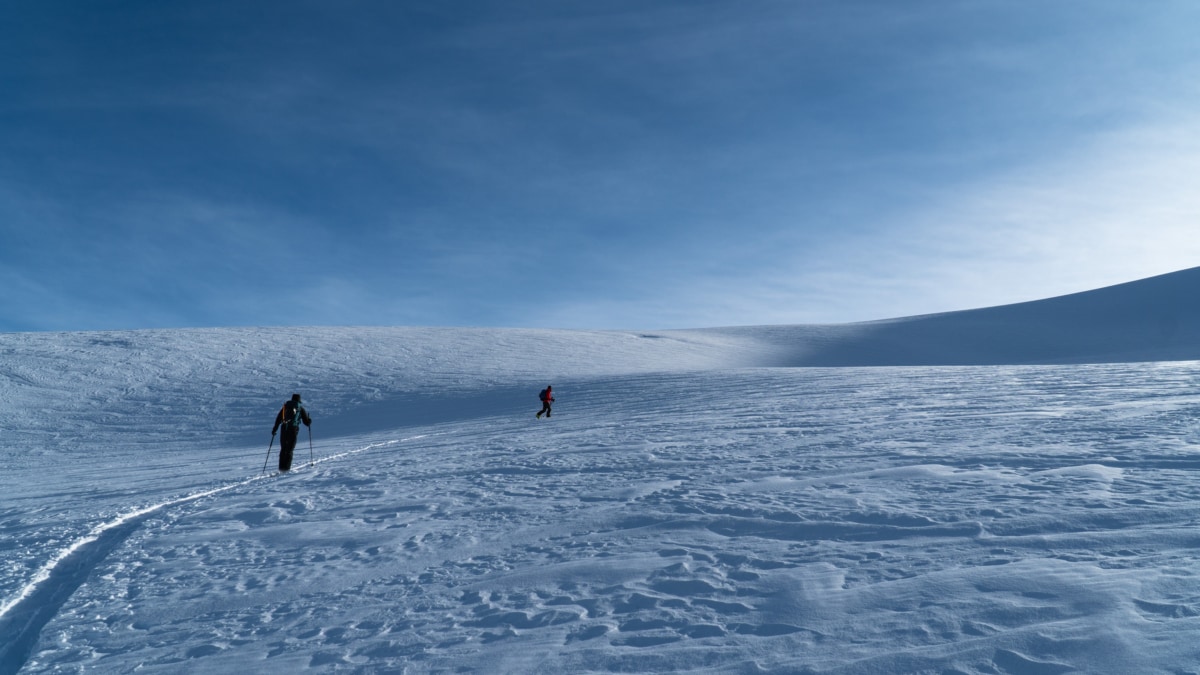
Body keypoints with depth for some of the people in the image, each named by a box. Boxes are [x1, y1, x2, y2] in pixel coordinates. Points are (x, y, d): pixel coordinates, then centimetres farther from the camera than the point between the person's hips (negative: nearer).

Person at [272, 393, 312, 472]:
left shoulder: (285, 406, 16)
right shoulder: (300, 408, 9)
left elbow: (278, 419, 11)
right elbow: (306, 421, 9)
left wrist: (274, 429, 15)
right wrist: (309, 422, 31)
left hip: (284, 429, 3)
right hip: (293, 429, -3)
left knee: (283, 449, 14)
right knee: (289, 450, 0)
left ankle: (281, 467, 10)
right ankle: (286, 468, -8)